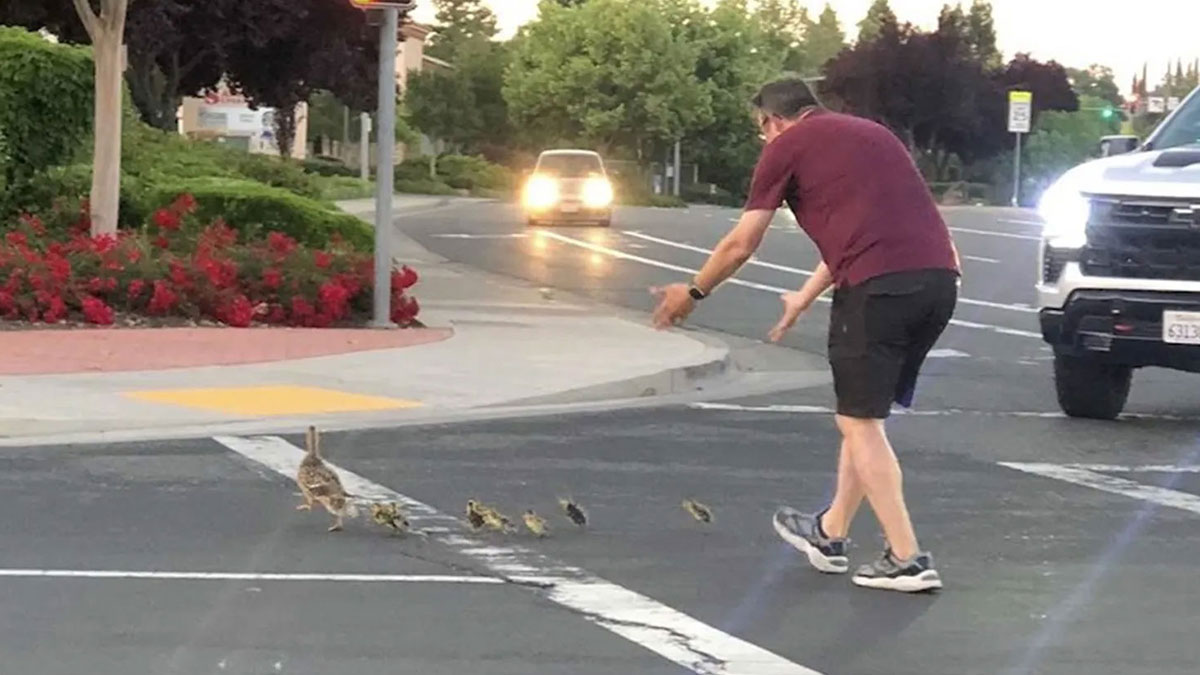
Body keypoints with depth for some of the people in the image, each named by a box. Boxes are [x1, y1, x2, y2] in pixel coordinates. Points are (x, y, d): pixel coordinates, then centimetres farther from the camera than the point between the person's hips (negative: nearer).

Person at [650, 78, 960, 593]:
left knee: (860, 421, 4)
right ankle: (830, 534, 32)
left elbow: (740, 244, 13)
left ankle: (907, 560, 0)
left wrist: (693, 292, 28)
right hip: (939, 277, 7)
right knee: (864, 415, 20)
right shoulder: (868, 134, 29)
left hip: (880, 284, -7)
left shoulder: (786, 146, 8)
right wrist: (805, 298, 48)